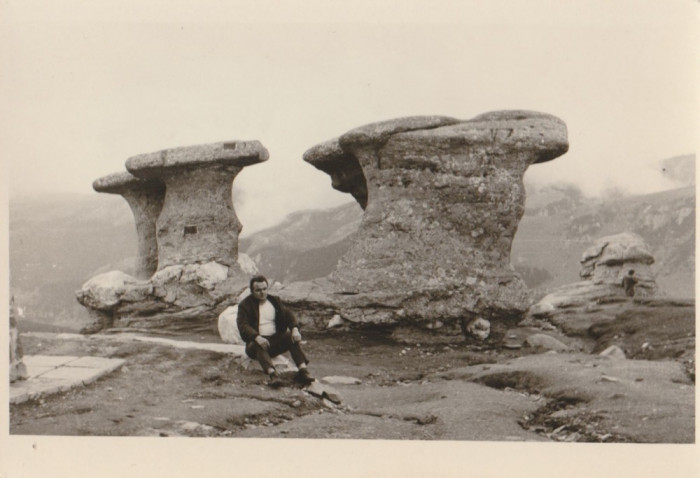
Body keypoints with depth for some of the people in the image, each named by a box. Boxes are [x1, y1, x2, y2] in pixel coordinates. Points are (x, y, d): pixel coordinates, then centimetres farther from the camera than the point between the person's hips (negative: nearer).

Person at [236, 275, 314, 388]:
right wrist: (257, 337, -33)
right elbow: (243, 326, -13)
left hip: (275, 340, 4)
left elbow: (288, 314, 5)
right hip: (256, 341, -4)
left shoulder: (274, 300, 15)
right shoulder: (245, 305, 1)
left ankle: (303, 369, -37)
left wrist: (295, 328, -18)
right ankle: (272, 374, -57)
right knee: (258, 346, -38)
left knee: (293, 337, -23)